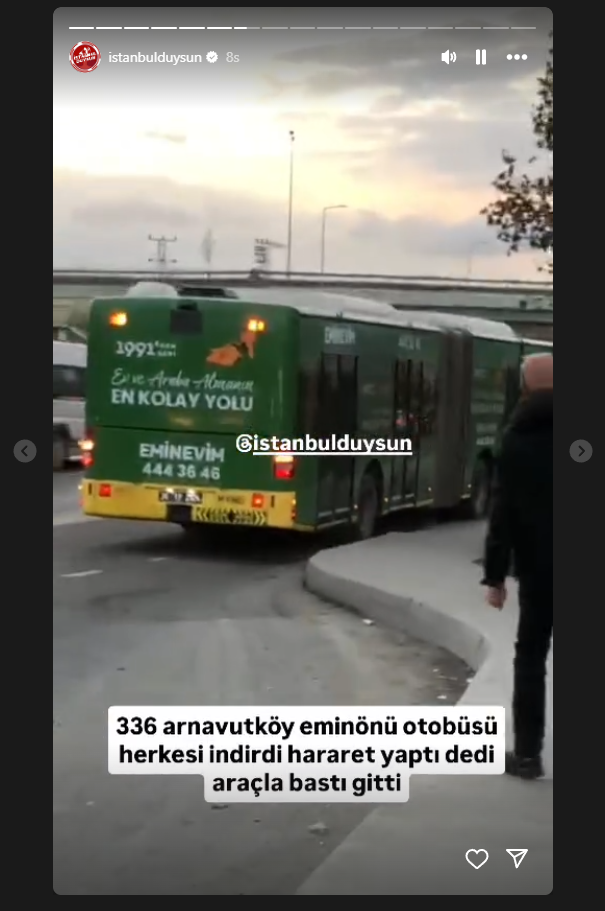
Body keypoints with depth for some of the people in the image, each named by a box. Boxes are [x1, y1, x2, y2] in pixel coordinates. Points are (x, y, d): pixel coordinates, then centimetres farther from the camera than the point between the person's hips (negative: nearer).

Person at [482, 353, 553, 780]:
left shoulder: (516, 438, -1)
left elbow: (503, 512, -3)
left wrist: (495, 574, 0)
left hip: (536, 566, 1)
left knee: (530, 656, 11)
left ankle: (527, 753, 9)